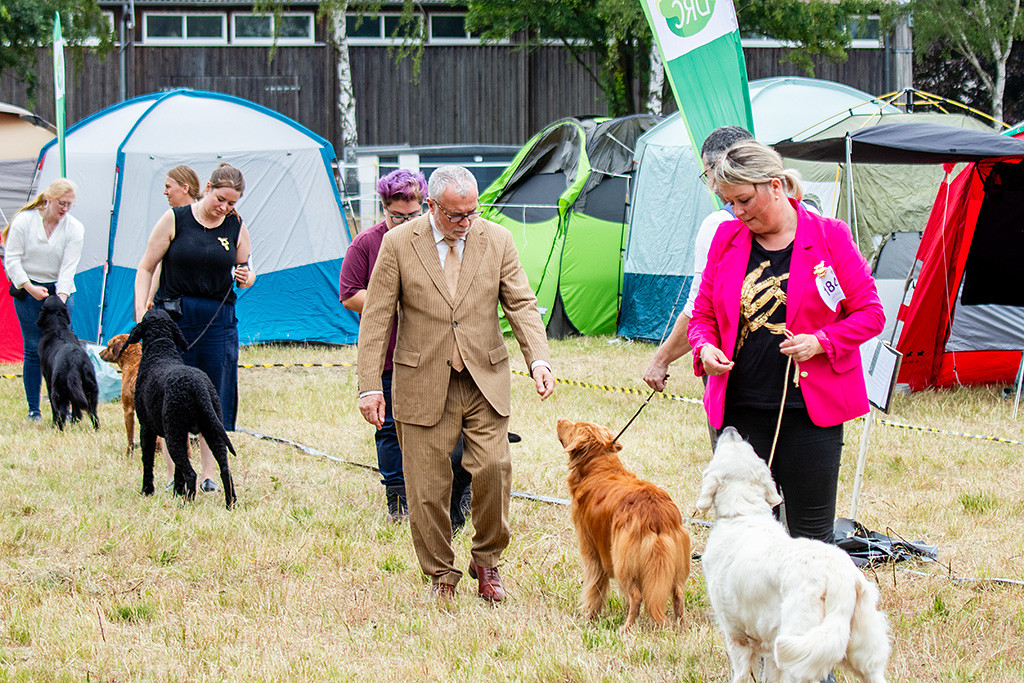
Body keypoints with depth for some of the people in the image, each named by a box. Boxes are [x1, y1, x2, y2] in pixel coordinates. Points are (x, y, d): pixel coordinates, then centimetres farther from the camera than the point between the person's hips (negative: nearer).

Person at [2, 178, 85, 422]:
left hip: (60, 291, 1)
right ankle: (33, 409, 3)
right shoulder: (23, 221, -7)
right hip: (27, 290, -1)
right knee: (33, 349, -3)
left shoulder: (74, 228, -4)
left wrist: (61, 298, -22)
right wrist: (29, 287, -16)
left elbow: (69, 267, -10)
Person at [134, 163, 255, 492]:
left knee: (214, 400, 3)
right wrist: (141, 312, -9)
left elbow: (246, 272, 18)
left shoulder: (237, 228, 6)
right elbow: (146, 268, 2)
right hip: (173, 315, -2)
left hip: (218, 320, 2)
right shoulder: (175, 219, -2)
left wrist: (246, 277, -7)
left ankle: (208, 474, 13)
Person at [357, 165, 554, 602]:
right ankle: (441, 574, 18)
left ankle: (486, 559, 10)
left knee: (493, 467, -12)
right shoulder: (399, 244, -3)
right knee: (428, 485, 0)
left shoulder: (497, 240, 3)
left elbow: (521, 305, 3)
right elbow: (376, 318, -2)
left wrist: (538, 359, -13)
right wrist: (370, 386, -7)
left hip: (485, 381, 1)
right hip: (423, 383, -1)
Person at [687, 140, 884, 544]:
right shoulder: (727, 238, 8)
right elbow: (703, 313, 17)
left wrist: (821, 342, -14)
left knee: (811, 535, 1)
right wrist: (705, 348, -5)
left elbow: (869, 313, 1)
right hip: (739, 406, 3)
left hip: (811, 408, -3)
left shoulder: (829, 236, -2)